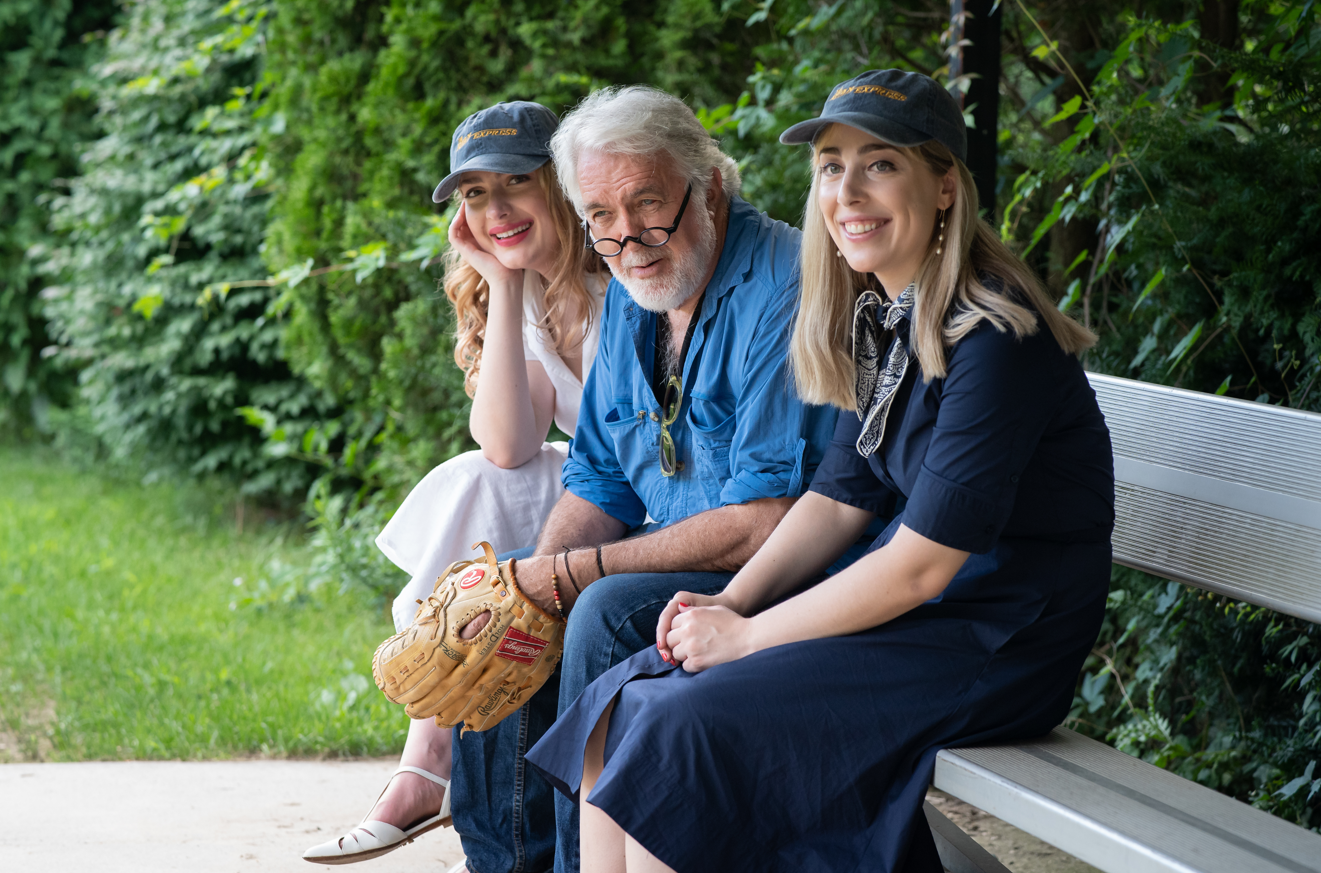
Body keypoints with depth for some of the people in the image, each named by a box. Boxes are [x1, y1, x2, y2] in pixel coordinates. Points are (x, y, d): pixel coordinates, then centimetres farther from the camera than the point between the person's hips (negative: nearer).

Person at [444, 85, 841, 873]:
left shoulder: (782, 292, -22)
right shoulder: (633, 291, 7)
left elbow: (765, 521, -26)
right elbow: (601, 483, 12)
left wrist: (575, 573, -21)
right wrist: (532, 580, -9)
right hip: (676, 557, 9)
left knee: (609, 612, -28)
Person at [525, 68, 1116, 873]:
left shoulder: (992, 340, -21)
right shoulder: (880, 320, 8)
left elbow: (921, 563, -21)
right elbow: (841, 497, 13)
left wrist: (745, 637, -14)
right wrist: (731, 602, -3)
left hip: (998, 646, -9)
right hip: (904, 606, 9)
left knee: (689, 727, -22)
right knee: (617, 705, -3)